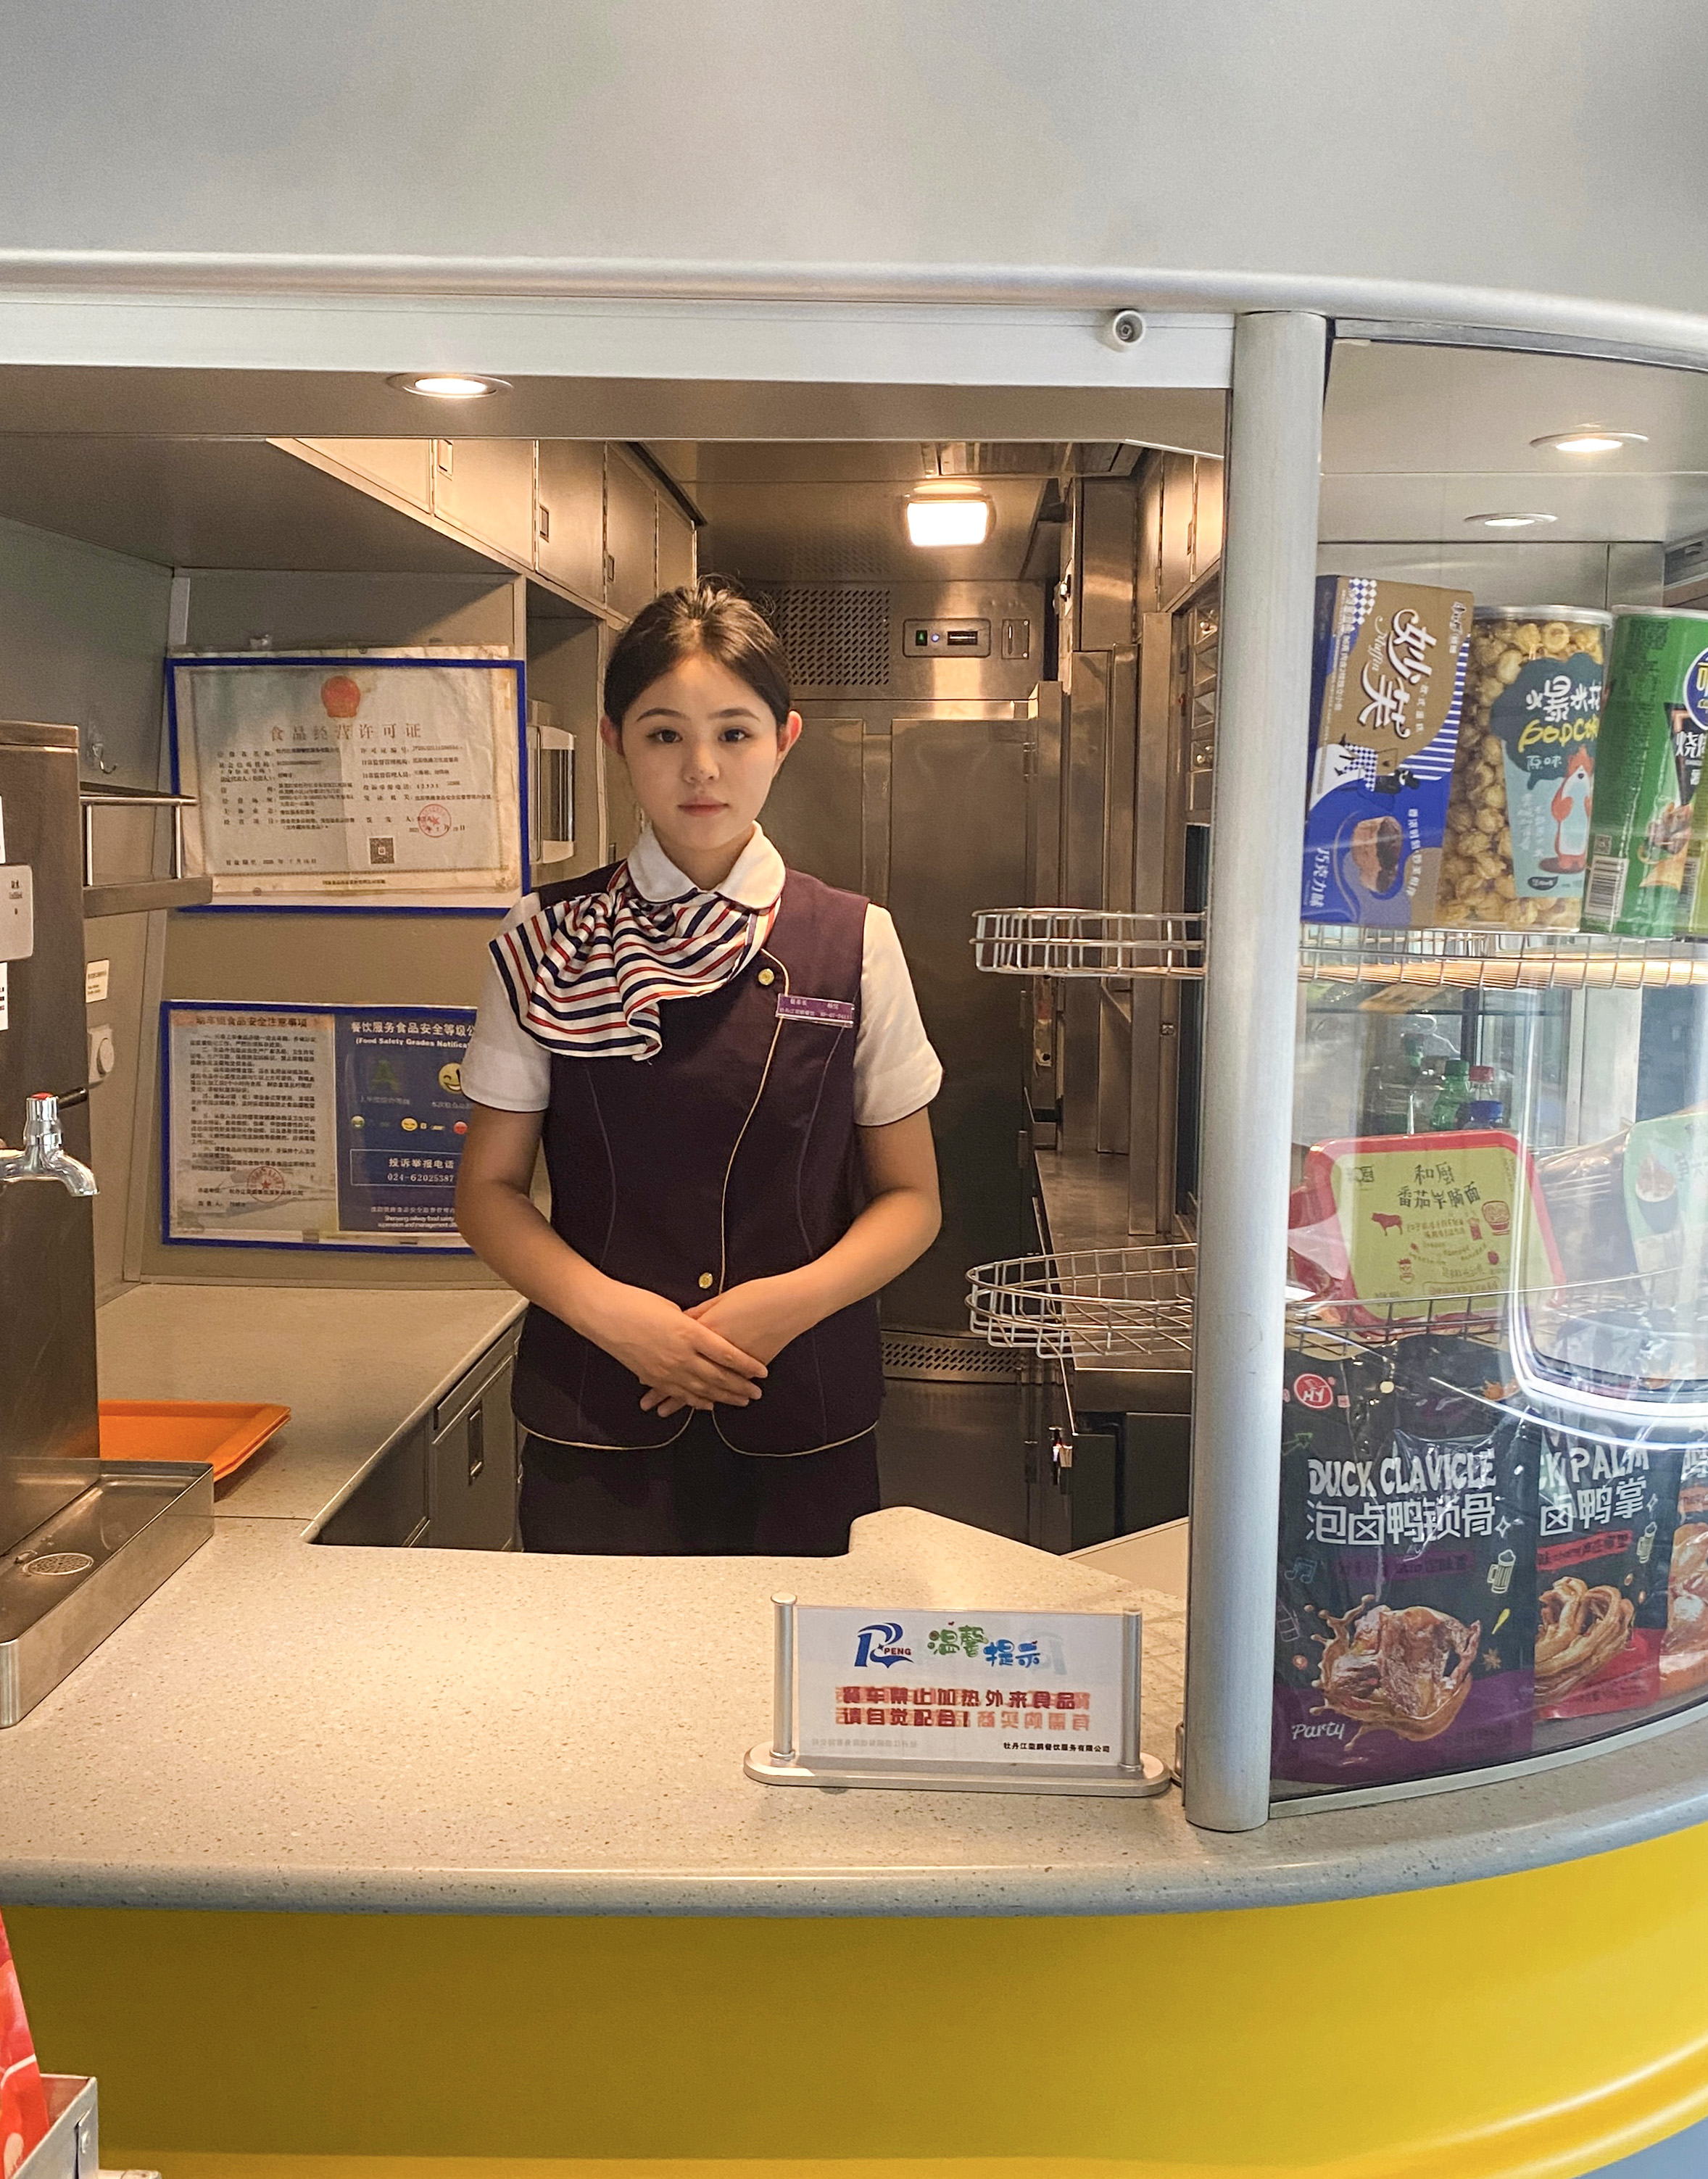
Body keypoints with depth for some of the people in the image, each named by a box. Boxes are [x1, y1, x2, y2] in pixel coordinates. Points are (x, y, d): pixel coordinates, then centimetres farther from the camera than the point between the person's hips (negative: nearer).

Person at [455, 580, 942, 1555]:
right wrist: (605, 1306, -13)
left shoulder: (853, 943, 0)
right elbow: (490, 1191, 4)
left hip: (803, 1433, 0)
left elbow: (910, 1200, 5)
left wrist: (795, 1300, -13)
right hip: (595, 1424, 0)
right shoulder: (549, 945, 0)